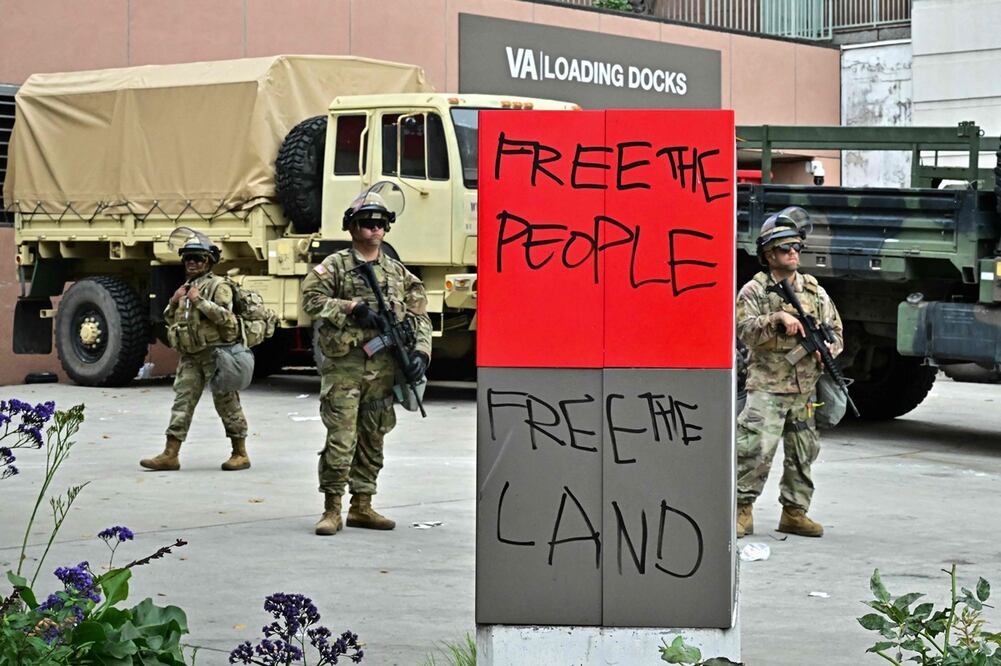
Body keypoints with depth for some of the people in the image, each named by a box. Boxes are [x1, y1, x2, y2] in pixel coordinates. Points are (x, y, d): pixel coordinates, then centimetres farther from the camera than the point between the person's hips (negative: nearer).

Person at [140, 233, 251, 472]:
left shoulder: (218, 286, -5)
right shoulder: (186, 288, 18)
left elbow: (225, 317, -18)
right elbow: (170, 320, 24)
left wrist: (199, 301, -19)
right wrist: (174, 302, 5)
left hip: (215, 352, -7)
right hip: (190, 356, 7)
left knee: (226, 402, -1)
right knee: (182, 402, 2)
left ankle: (240, 454, 7)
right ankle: (170, 455, 1)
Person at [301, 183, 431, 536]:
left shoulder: (398, 272, 15)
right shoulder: (335, 265, 2)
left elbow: (419, 317, 13)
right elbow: (311, 299, -8)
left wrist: (420, 352, -1)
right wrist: (352, 307, -16)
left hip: (383, 369, 5)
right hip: (344, 365, -5)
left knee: (372, 440, 10)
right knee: (340, 439, -8)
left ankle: (362, 506, 18)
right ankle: (332, 509, -1)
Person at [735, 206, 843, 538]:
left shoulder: (815, 292, 13)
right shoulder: (754, 291, 0)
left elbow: (836, 332, 15)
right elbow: (744, 331, -12)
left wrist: (826, 348, -6)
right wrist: (778, 318, -24)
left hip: (805, 388, 5)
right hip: (766, 386, -5)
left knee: (802, 454, 9)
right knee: (756, 448, -15)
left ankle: (794, 512, 19)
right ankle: (742, 510, -6)